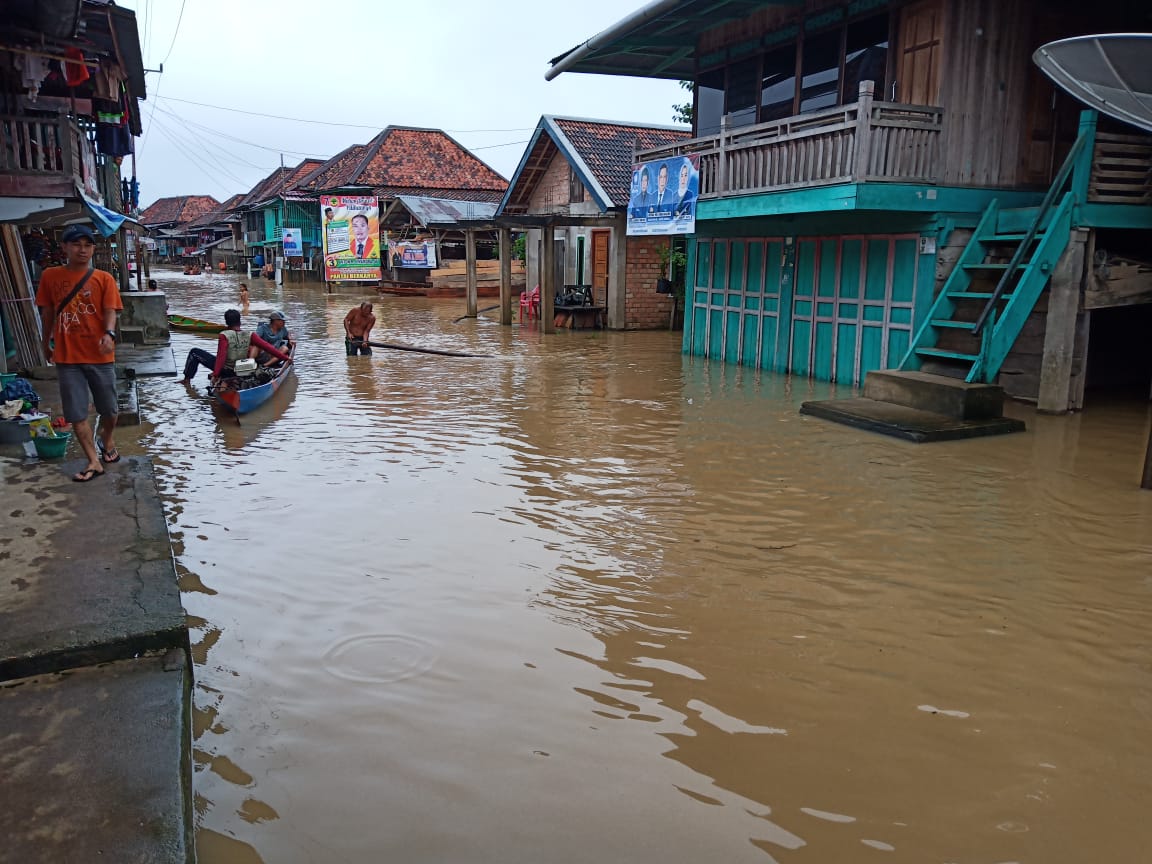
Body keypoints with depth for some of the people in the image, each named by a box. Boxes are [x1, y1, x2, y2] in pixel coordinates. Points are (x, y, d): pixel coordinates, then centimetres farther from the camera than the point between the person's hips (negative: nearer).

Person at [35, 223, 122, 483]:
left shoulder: (104, 278, -2)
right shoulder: (50, 276, 3)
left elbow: (110, 311, -11)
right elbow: (47, 312, 12)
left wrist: (109, 334, -30)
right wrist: (47, 343, 18)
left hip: (99, 356, -1)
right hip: (67, 357, 1)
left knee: (109, 410, 11)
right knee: (76, 414, 1)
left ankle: (107, 441, 40)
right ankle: (94, 462, 9)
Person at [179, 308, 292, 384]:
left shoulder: (224, 336, -21)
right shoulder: (249, 335, -13)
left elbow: (221, 356, -28)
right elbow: (267, 347, -19)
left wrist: (215, 374, -28)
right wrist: (285, 358, -18)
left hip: (225, 370, -4)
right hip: (238, 371, 4)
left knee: (195, 352, 10)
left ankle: (187, 379, 14)